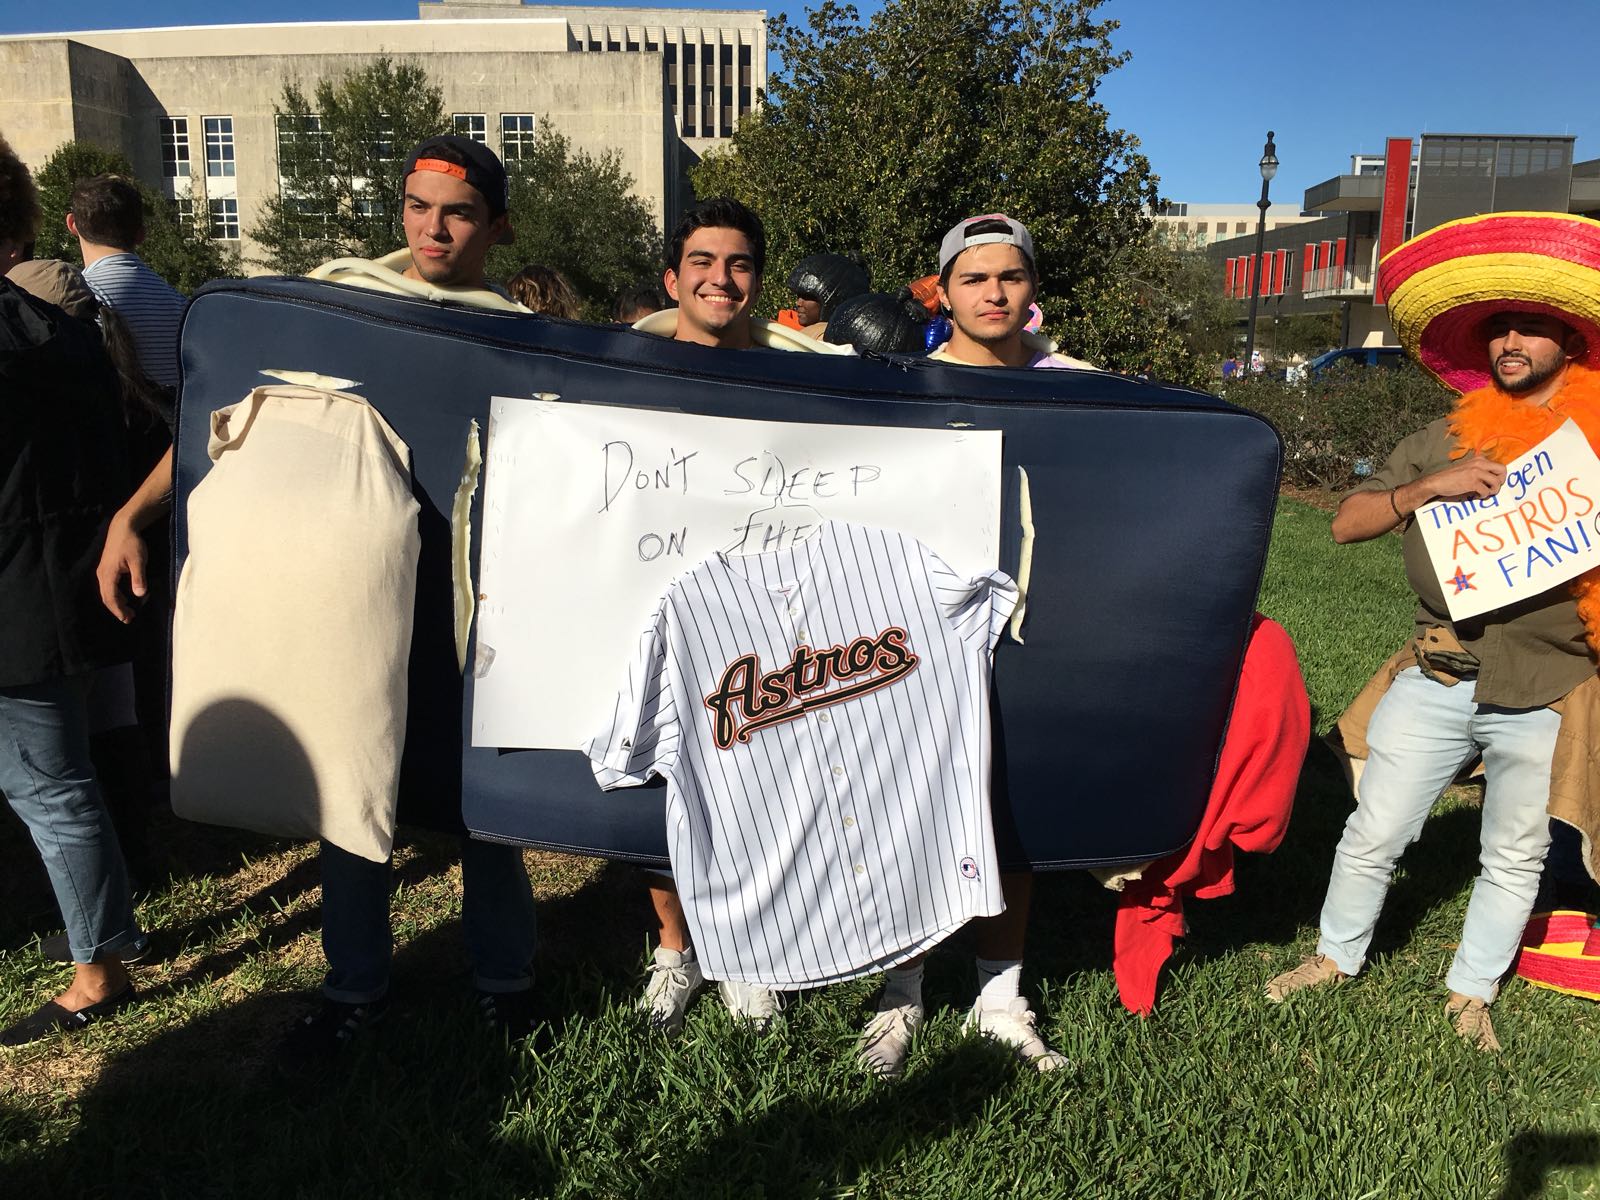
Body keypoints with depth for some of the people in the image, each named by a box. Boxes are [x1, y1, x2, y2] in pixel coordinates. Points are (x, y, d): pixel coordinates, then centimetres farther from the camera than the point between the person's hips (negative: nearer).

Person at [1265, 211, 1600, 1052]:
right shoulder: (1449, 440, 4)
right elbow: (1347, 523, 0)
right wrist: (1430, 488, -14)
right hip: (1441, 677, 1)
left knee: (1515, 856, 13)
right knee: (1374, 833, 8)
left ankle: (1471, 990, 33)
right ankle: (1337, 956, 30)